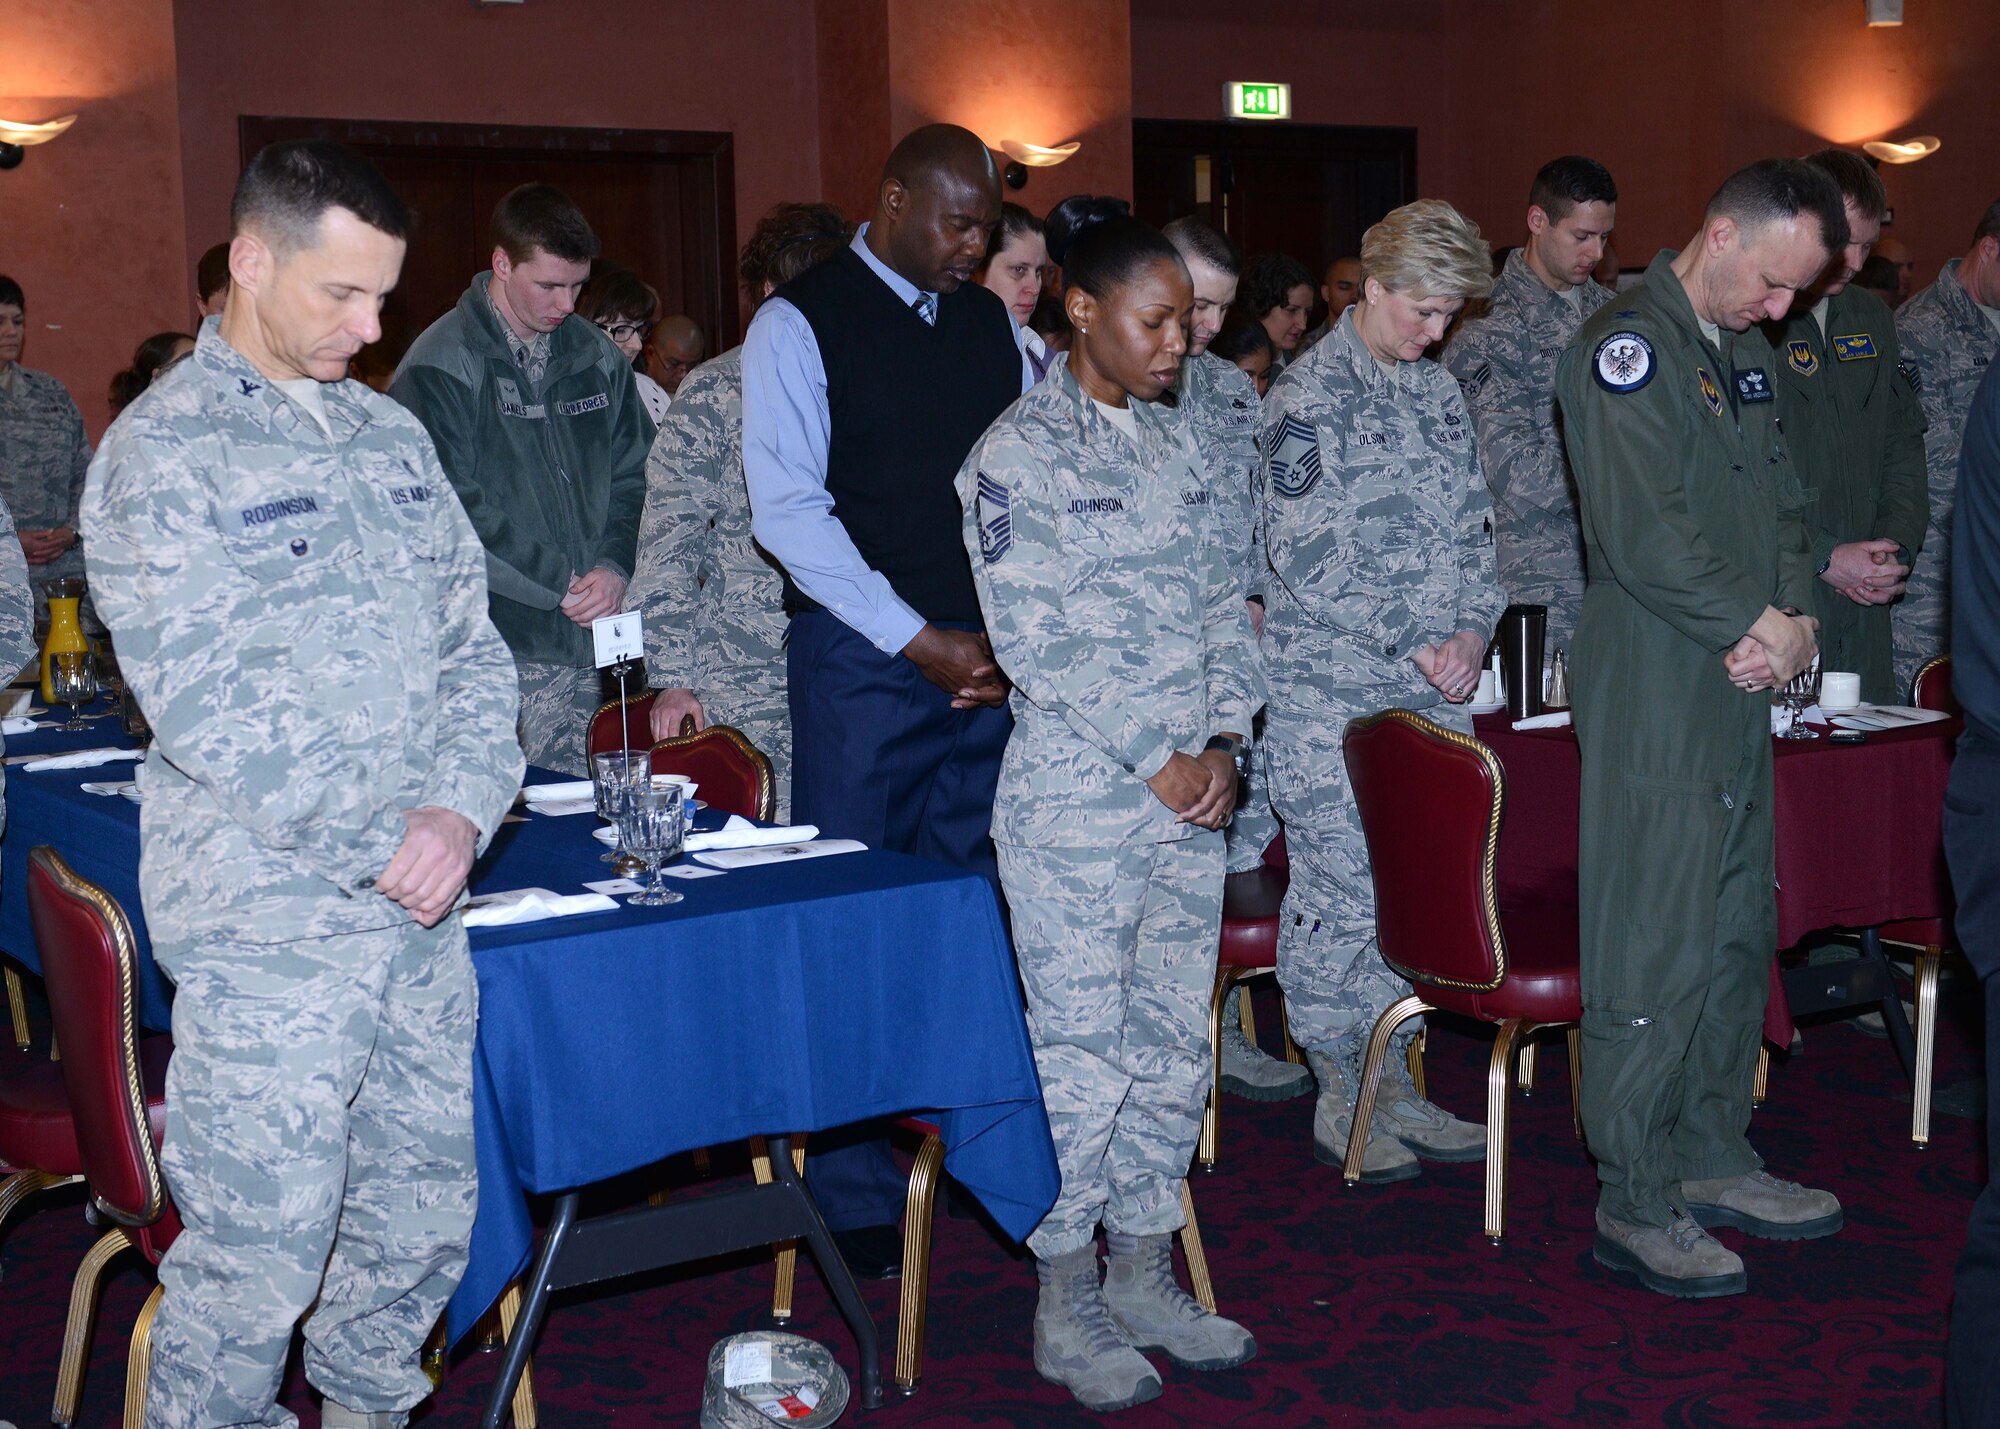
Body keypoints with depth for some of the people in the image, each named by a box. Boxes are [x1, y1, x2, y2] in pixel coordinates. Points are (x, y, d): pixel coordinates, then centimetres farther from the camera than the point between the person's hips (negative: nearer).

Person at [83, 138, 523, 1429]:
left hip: (421, 913, 6)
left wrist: (462, 806, -7)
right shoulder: (164, 452, -7)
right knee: (258, 1262, -1)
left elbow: (471, 640, 11)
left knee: (425, 1223, 15)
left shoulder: (390, 435, 13)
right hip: (272, 931, -6)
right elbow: (202, 702, -15)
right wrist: (379, 847, -16)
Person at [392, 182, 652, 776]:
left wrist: (614, 568, -4)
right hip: (496, 640, -5)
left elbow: (634, 477, 15)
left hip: (581, 642, 5)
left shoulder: (597, 359, 13)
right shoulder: (439, 367, -5)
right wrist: (564, 582, -11)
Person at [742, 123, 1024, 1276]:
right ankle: (855, 1191, 8)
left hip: (990, 659, 5)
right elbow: (788, 506, -10)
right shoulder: (802, 324, -4)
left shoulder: (994, 322, 12)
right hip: (863, 661, -4)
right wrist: (920, 639, -13)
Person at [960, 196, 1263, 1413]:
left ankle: (1144, 1278, 25)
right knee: (1082, 1055, 0)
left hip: (1192, 797, 7)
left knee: (1176, 1041, 11)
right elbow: (1036, 640, -14)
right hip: (1077, 803, -6)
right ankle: (1065, 1307, 14)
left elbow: (1225, 598, 13)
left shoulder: (1174, 442, 12)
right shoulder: (1017, 454, -8)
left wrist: (1226, 740, -1)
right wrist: (1154, 760, -13)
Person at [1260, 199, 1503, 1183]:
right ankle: (1339, 1100, 11)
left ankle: (1395, 1086, 21)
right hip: (1331, 693, -7)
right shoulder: (1307, 396, -9)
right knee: (1339, 894, -1)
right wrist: (1413, 649, -14)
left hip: (1433, 692, 7)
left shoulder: (1438, 392, 14)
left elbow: (1473, 527, 16)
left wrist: (1471, 631, -2)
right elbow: (1304, 557, -15)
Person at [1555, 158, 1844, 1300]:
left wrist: (1796, 623, -2)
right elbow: (1644, 536, -20)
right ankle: (1636, 1204, 5)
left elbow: (1783, 506, 17)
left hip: (1743, 692, 9)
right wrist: (1761, 626, -12)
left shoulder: (1746, 355, 17)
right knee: (1654, 957, -5)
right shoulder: (1630, 347, -12)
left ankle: (1713, 1160, 28)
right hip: (1656, 701, -9)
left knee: (1740, 936, 15)